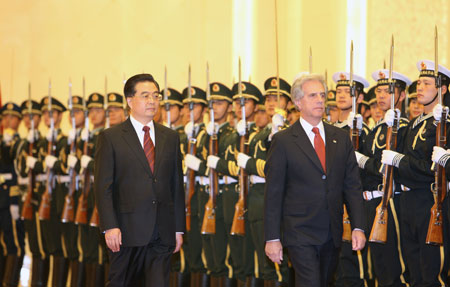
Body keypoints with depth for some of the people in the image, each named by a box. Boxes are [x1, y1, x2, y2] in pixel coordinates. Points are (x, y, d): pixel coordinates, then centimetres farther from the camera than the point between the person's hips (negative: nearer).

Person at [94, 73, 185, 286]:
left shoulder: (170, 137, 13)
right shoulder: (110, 138, 0)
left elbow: (177, 185, 13)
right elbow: (103, 187, -5)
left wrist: (179, 228, 8)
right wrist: (110, 227, -14)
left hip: (162, 235, 3)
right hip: (127, 232, -3)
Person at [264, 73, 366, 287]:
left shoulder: (340, 137, 9)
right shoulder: (283, 141, -3)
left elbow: (352, 185, 9)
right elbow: (273, 193, -4)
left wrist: (358, 227, 0)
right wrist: (272, 238, -8)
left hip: (332, 235, 4)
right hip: (300, 234, -4)